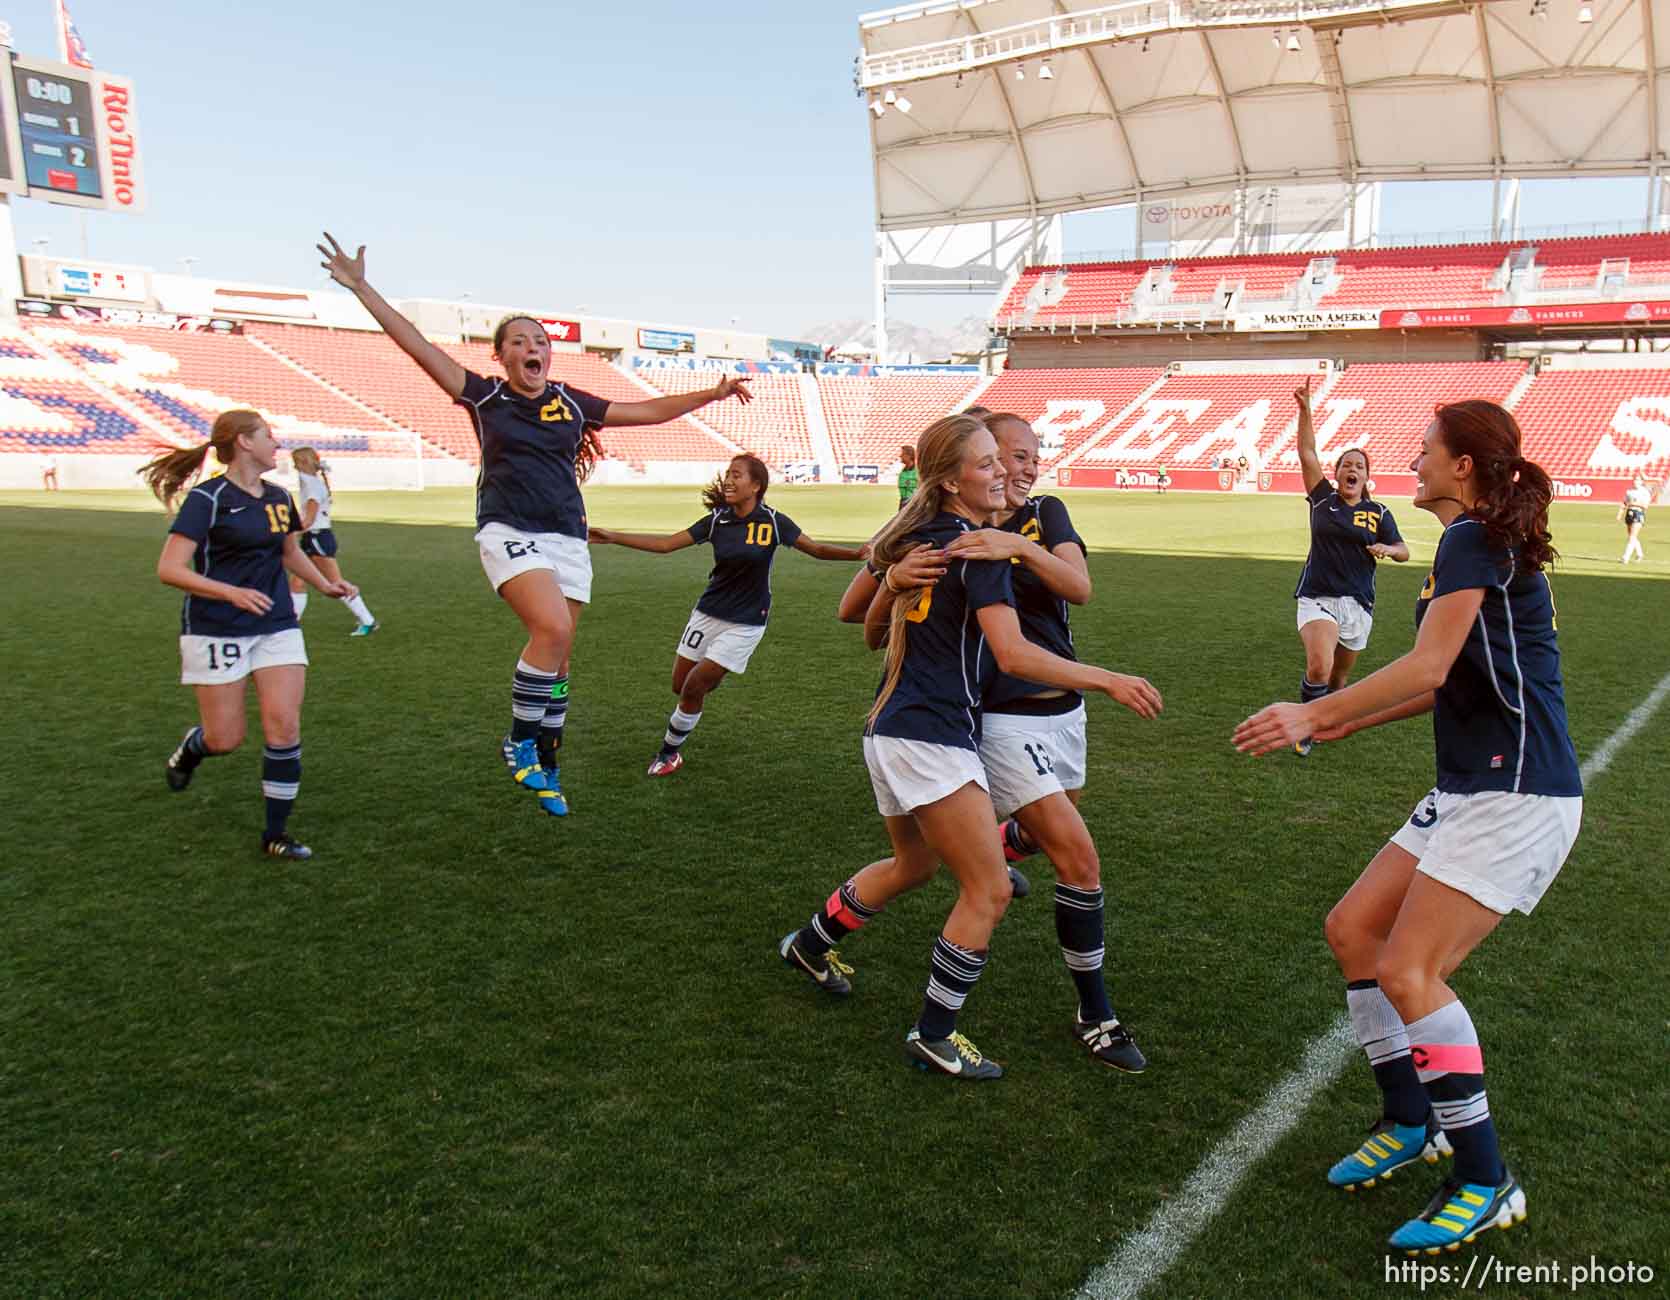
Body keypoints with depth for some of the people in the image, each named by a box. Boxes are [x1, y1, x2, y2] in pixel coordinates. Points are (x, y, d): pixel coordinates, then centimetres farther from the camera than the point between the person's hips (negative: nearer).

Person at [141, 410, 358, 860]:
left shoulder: (279, 498, 8)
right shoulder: (206, 498, -12)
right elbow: (169, 569, -18)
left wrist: (326, 584, 12)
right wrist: (231, 592, -29)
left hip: (277, 625, 5)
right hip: (216, 631, -5)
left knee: (285, 727, -7)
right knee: (226, 740, 1)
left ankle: (276, 834, 5)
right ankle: (190, 747, 39)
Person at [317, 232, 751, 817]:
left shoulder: (571, 403, 11)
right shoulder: (484, 396, 4)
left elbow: (649, 411, 16)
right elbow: (418, 345, 0)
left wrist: (711, 393, 12)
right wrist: (361, 288, -4)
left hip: (568, 537, 4)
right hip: (509, 531, -4)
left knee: (557, 656, 4)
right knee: (552, 628, -27)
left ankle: (545, 767, 19)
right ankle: (520, 740, -7)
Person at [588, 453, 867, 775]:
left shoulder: (773, 522, -12)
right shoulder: (717, 520, -4)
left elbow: (817, 549, -6)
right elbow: (665, 544, -2)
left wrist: (856, 553, -23)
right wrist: (613, 537, -8)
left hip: (745, 622, -4)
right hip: (708, 613, 4)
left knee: (693, 688, -7)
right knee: (679, 686, 8)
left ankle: (670, 752, 16)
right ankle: (715, 675, 43)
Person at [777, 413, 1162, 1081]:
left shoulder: (916, 540, 10)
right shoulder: (979, 548, -14)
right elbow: (1014, 655, -23)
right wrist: (1109, 681, -19)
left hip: (888, 731, 9)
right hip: (933, 740, -9)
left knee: (914, 863, 30)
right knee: (989, 890, 0)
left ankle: (812, 942, 45)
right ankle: (934, 1036, 9)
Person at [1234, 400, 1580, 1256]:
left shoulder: (1473, 541, -14)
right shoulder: (1482, 544, 15)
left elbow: (1426, 668, -24)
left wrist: (1315, 713, -19)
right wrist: (1348, 721, 22)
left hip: (1516, 797, -10)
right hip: (1470, 789, 10)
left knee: (1408, 970, -14)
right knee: (1352, 928, 8)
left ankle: (1487, 1184, 2)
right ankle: (1410, 1122, 22)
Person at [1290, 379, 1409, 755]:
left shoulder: (1378, 513, 7)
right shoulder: (1322, 499, 3)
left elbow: (1404, 551, 9)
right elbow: (1307, 453, -3)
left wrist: (1387, 549, -14)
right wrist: (1305, 409, -11)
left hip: (1358, 604, 3)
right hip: (1317, 598, -2)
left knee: (1339, 678, 12)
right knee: (1320, 667, -26)